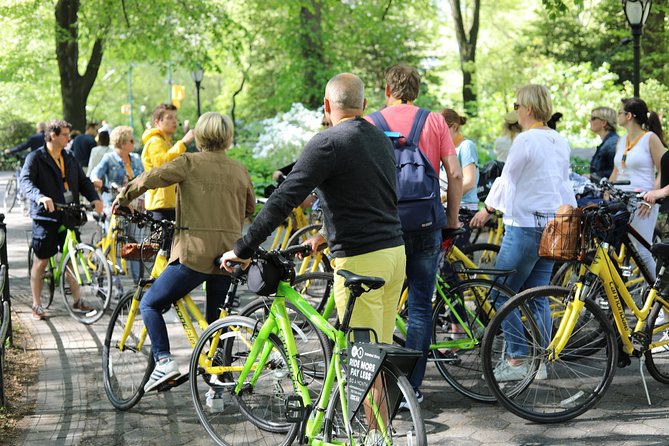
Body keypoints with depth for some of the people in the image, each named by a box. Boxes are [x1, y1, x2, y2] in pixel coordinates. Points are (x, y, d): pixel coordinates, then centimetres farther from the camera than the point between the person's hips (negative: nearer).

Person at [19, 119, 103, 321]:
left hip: (68, 216, 5)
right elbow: (25, 180, -19)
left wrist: (94, 198, -9)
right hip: (46, 216, -5)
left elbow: (83, 181, 11)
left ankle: (77, 301, 15)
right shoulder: (36, 158, -5)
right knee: (41, 261, 1)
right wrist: (40, 197, -38)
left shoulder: (70, 159, 14)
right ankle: (36, 305, 9)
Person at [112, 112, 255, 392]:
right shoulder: (240, 171, 8)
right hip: (229, 257, 5)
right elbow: (250, 208, 20)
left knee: (150, 304, 7)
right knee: (216, 319, 18)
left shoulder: (190, 163, -6)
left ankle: (164, 360, -9)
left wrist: (123, 199, 7)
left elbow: (149, 179, -9)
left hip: (195, 254, -5)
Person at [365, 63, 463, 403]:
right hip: (426, 225, 1)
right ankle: (412, 386, 7)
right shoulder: (434, 121, 3)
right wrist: (452, 217, 7)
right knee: (420, 305, 6)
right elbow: (455, 174, -2)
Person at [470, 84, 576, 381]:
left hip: (525, 226, -8)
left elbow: (507, 179, -7)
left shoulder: (525, 140, -14)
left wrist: (487, 210, 7)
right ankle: (540, 362, 12)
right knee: (538, 296, 11)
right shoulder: (560, 142, 11)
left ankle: (517, 360, -2)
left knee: (502, 293, 0)